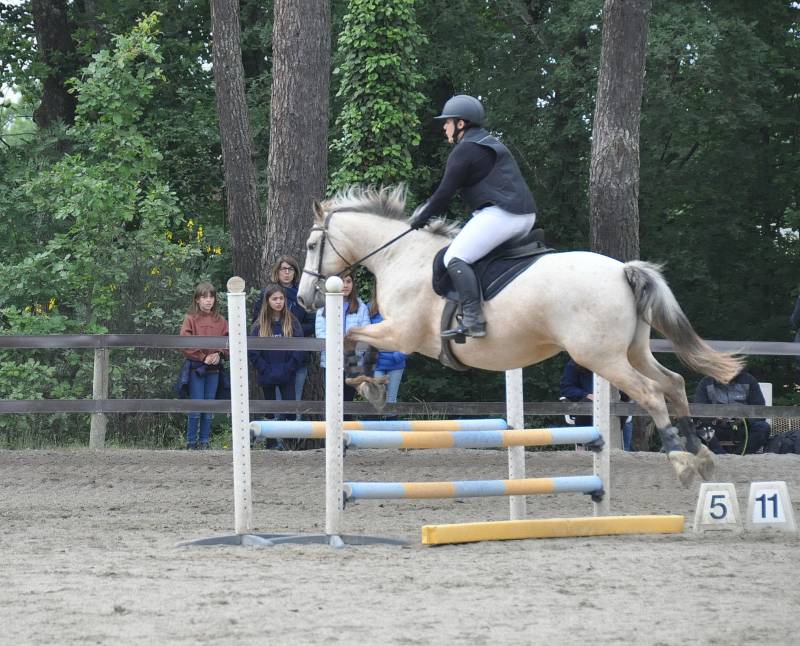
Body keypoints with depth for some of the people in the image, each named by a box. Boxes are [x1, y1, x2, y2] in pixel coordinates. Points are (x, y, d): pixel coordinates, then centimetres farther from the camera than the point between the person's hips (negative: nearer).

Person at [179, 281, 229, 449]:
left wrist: (219, 354, -10)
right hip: (196, 367, -4)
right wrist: (203, 357, -13)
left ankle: (205, 441, 13)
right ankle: (191, 441, 3)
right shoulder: (191, 319, -3)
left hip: (214, 368, 4)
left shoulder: (220, 321, 8)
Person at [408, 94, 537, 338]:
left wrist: (420, 219, 9)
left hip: (499, 213, -10)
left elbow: (444, 193, -5)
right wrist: (426, 210, 33)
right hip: (526, 216, 10)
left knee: (455, 258, -13)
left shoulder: (464, 151, -5)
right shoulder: (490, 143, 26)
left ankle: (473, 320, -26)